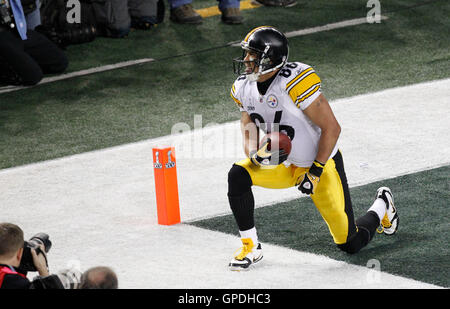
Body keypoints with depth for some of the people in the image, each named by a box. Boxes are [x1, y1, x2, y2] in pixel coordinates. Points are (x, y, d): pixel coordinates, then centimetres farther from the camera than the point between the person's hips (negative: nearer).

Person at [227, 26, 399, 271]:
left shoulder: (295, 82, -30)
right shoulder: (244, 89, -6)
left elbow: (332, 128, -25)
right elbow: (249, 136, 2)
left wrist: (315, 172, -23)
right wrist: (256, 155, -22)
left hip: (322, 161, -6)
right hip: (283, 164, 6)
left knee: (351, 244, -1)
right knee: (238, 175, -21)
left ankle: (382, 205, 33)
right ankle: (250, 247, -6)